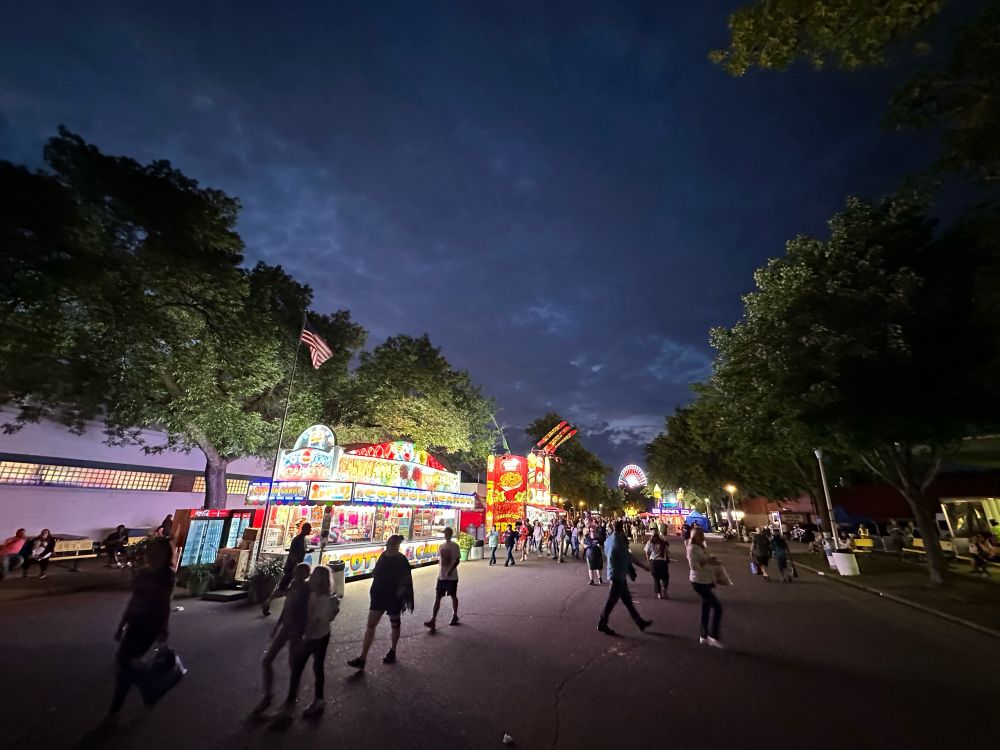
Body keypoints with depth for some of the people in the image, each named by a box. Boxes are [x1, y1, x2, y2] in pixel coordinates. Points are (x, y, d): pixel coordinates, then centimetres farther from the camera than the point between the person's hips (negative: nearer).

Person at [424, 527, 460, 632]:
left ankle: (455, 616, 29)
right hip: (441, 576, 5)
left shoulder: (454, 546, -11)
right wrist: (440, 571, 13)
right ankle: (433, 620, 2)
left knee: (453, 596, 11)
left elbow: (457, 560, -15)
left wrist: (450, 570, -26)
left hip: (452, 576, -5)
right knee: (437, 597, 1)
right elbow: (440, 559, 15)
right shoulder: (441, 546, 7)